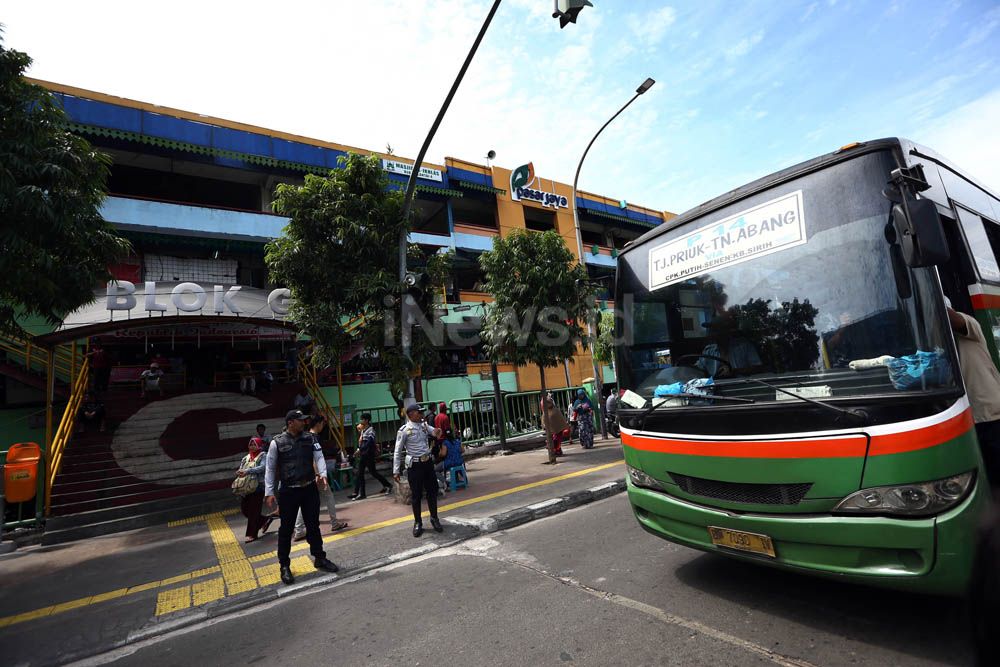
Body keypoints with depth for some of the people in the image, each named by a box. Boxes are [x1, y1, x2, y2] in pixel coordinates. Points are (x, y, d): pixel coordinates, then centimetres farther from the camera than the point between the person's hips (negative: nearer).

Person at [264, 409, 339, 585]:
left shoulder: (310, 438, 1)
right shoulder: (277, 443, -7)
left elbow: (319, 457, -3)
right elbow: (270, 468, -2)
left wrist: (322, 474, -21)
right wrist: (269, 492, -5)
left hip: (310, 488, 3)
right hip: (289, 491, -3)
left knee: (313, 525, 13)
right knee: (286, 529, 8)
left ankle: (320, 558, 28)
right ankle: (284, 566, 25)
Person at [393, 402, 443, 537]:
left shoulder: (424, 425, 4)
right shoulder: (404, 430, -11)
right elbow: (397, 452, -7)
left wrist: (436, 432, -19)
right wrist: (396, 471, -8)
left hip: (428, 462, 5)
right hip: (414, 465, -5)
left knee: (432, 491, 12)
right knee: (416, 494, 6)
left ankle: (434, 518, 29)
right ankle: (418, 522, 23)